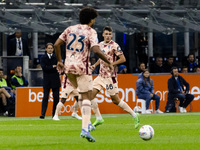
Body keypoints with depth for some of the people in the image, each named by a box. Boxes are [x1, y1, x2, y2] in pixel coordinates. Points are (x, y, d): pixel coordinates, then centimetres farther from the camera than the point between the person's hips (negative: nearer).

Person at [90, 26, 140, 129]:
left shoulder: (114, 46, -12)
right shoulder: (100, 44, 10)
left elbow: (123, 59, -13)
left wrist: (111, 64, -22)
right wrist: (95, 65, 10)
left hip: (110, 76, -7)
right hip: (101, 75, 7)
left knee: (115, 100, -3)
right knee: (91, 94, -3)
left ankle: (134, 116, 9)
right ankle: (99, 119, 5)